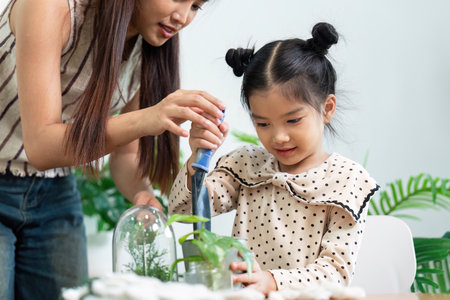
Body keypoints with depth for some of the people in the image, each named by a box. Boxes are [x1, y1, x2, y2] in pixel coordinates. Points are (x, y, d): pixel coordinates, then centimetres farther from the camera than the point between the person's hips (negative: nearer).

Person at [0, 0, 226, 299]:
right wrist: (145, 120, -39)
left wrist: (142, 193, -21)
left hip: (55, 194, 5)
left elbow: (125, 155, 2)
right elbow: (40, 146, -28)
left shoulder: (153, 45, -5)